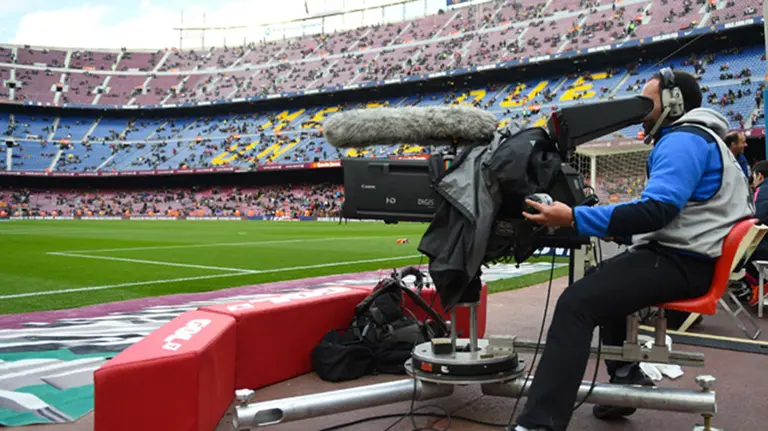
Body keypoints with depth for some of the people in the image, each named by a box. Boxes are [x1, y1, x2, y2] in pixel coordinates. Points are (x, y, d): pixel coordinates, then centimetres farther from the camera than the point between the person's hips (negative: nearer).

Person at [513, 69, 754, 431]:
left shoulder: (683, 140, -13)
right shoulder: (694, 139, 23)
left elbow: (657, 209, -27)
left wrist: (574, 218, -30)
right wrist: (620, 229, 18)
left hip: (680, 261, -12)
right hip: (684, 254, 12)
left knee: (576, 302, -26)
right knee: (601, 280, 31)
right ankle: (626, 377, 29)